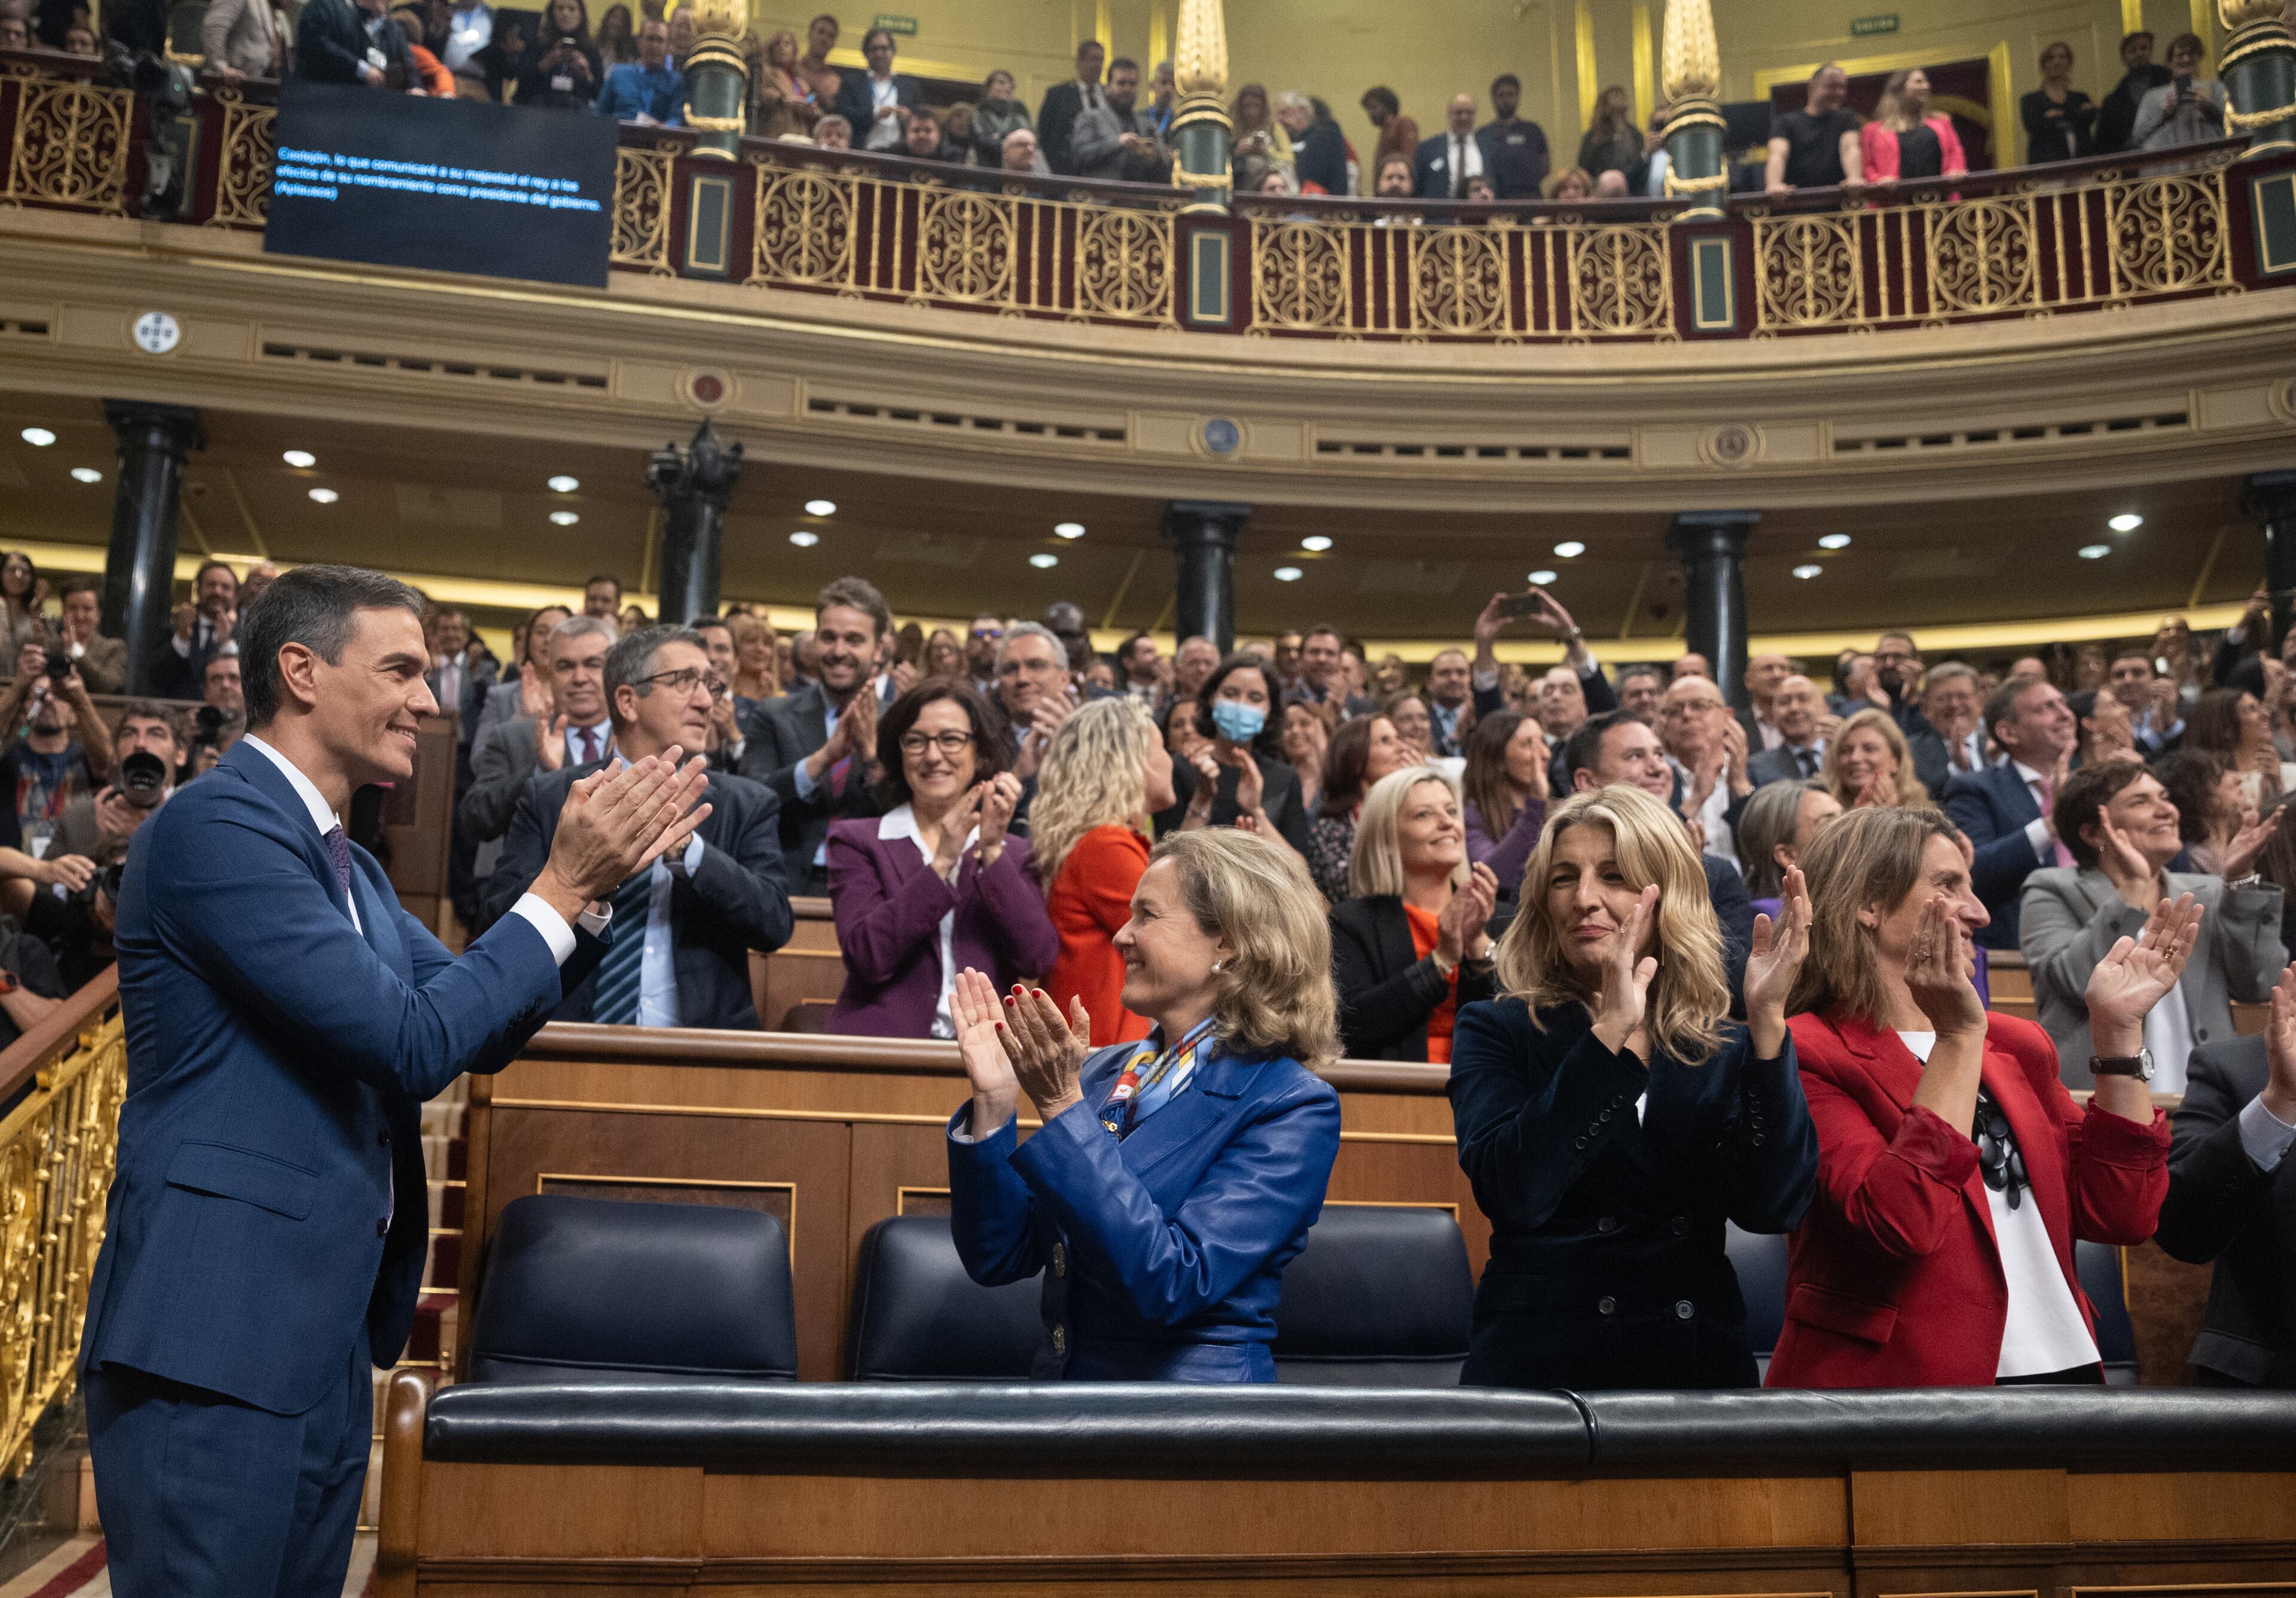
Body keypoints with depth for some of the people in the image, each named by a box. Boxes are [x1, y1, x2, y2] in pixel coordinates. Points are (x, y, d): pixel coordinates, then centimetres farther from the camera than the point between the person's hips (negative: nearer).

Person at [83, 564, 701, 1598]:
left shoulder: (346, 865, 15)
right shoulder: (218, 825, -15)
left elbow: (483, 1031, 14)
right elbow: (412, 1044, -21)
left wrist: (594, 883, 2)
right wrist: (562, 886, -14)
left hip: (327, 1335, 9)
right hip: (214, 1340, -9)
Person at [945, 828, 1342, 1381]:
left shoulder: (1294, 1106, -7)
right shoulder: (1104, 1072, 9)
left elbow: (1171, 1283, -18)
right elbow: (998, 1258, 6)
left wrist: (1064, 1109, -19)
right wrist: (995, 1103, -6)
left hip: (1190, 1400, -5)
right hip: (1058, 1382, 5)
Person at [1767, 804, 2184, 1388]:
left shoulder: (2016, 1045, 10)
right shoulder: (1807, 1055, -10)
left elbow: (2121, 1215, 3)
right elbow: (1899, 1222, -23)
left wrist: (2118, 1027, -1)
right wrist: (1960, 1037, -21)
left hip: (2062, 1363, 6)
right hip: (1902, 1373, -6)